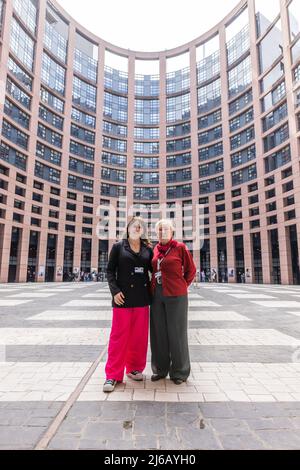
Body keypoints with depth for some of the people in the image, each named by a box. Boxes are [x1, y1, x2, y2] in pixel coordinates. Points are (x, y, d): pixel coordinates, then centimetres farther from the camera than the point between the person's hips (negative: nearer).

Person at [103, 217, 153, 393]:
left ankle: (134, 368, 29)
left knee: (139, 336, 11)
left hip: (142, 298, 3)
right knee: (119, 335, 1)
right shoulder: (118, 247, 2)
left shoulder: (148, 249, 8)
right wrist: (115, 291, -11)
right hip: (123, 297, -3)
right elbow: (110, 270, -1)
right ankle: (113, 375, 14)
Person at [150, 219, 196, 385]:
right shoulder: (155, 249, 9)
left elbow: (191, 270, 1)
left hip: (175, 296, -5)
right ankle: (160, 368, 29)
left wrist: (181, 287, 2)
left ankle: (179, 371, 23)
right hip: (157, 296, 5)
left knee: (176, 333, 5)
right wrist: (153, 289, 10)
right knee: (158, 332, 12)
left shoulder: (180, 247, -5)